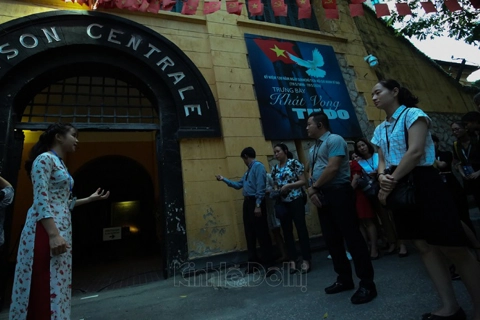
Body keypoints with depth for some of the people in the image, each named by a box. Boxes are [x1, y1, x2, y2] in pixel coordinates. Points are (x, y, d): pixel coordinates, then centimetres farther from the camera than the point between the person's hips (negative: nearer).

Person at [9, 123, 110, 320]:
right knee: (45, 287, -7)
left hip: (62, 228, 9)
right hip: (46, 230, -9)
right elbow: (41, 200, -17)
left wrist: (91, 198, 25)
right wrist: (53, 234, -24)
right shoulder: (45, 159, -6)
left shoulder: (60, 164, 22)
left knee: (57, 286, 10)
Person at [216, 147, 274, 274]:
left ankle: (267, 263, 10)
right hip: (247, 202, 9)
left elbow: (260, 187, -17)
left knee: (261, 233, -2)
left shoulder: (258, 166, -9)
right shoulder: (248, 170, 20)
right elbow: (238, 185, 24)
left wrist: (258, 205, -22)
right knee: (250, 233, 13)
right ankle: (253, 262, 25)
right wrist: (224, 179, 25)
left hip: (255, 203, -9)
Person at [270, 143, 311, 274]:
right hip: (282, 204, 6)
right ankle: (293, 260, 18)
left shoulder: (294, 163, -3)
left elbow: (303, 181, -7)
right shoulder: (275, 169, 12)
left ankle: (306, 260, 10)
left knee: (301, 229, -1)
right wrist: (275, 190, -3)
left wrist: (288, 185, -17)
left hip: (296, 201, -5)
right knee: (287, 231, 8)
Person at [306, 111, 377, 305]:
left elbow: (333, 168, -19)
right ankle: (344, 279, 28)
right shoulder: (313, 149, 19)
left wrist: (314, 187, -9)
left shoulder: (334, 140, -9)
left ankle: (367, 284, 12)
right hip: (321, 197, 9)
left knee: (352, 237, -2)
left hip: (338, 193, -9)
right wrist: (312, 191, -3)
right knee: (332, 240, 14)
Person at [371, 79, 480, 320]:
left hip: (421, 183, -7)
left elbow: (415, 152, -17)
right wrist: (382, 177, -12)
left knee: (452, 248, -2)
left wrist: (391, 181, -17)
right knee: (424, 247, 10)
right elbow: (382, 159, 10)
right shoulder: (380, 129, 16)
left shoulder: (413, 114, -5)